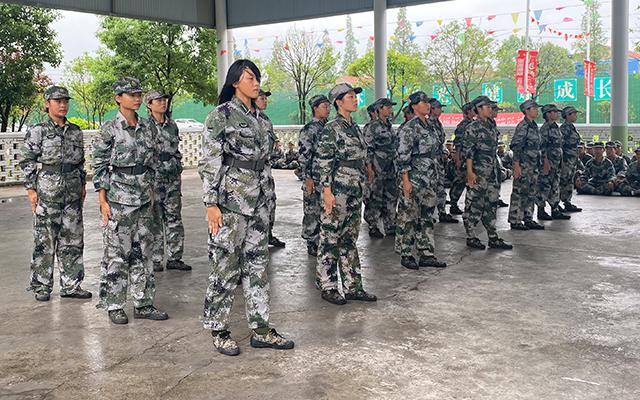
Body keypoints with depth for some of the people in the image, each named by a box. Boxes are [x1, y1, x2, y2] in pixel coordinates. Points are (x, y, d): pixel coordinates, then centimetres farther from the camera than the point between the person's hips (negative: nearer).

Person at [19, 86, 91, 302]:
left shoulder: (75, 131, 11)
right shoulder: (37, 131, -3)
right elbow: (26, 161, -3)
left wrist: (83, 185, 13)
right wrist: (31, 189, -8)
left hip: (72, 191, 5)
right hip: (47, 190, -5)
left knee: (73, 239, 7)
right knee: (44, 239, 0)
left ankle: (70, 284, 16)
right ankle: (41, 286, 12)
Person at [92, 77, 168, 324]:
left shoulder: (148, 128, 9)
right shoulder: (109, 130, -6)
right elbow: (99, 167, -6)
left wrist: (151, 193, 12)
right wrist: (103, 201, -11)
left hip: (144, 199, 5)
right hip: (118, 200, -5)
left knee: (143, 252, 9)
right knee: (116, 254, 1)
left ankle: (143, 303, 18)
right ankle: (114, 306, 12)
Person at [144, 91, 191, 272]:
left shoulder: (172, 125, 11)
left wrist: (179, 174, 15)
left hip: (172, 177, 5)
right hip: (153, 176, -5)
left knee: (174, 218, 6)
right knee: (155, 220, 1)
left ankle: (174, 258, 14)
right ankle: (155, 260, 10)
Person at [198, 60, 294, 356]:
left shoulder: (261, 119, 14)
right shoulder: (220, 116, -7)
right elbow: (209, 163, -11)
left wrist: (267, 196, 17)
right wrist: (211, 203, -16)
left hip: (259, 203, 7)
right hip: (230, 201, -7)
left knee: (257, 265, 10)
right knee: (226, 267, 0)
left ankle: (261, 329, 18)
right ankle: (219, 331, 13)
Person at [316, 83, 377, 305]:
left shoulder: (355, 128, 15)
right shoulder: (331, 129, -9)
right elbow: (324, 163, -13)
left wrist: (361, 186, 20)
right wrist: (327, 191, -18)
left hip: (356, 190, 8)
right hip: (338, 189, -8)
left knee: (350, 238, 12)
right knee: (331, 238, 0)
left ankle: (352, 286, 17)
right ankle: (328, 287, 8)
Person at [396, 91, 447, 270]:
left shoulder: (429, 127, 15)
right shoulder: (409, 128, -11)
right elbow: (403, 156, -16)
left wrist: (436, 178, 20)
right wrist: (406, 180, -20)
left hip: (430, 181, 9)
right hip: (414, 181, -8)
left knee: (427, 217, 10)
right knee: (408, 218, 0)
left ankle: (427, 254, 16)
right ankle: (406, 254, 9)